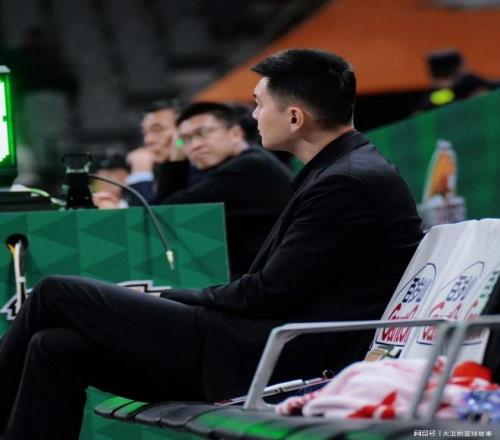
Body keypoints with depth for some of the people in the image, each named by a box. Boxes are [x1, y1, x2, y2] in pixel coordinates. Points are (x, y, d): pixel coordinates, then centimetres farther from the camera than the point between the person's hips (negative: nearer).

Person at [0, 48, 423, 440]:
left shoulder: (348, 183, -16)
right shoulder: (354, 170, 15)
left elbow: (270, 294, -17)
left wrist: (174, 297, -2)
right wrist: (171, 300, 10)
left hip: (264, 363, -10)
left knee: (57, 294, -3)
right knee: (56, 348, 3)